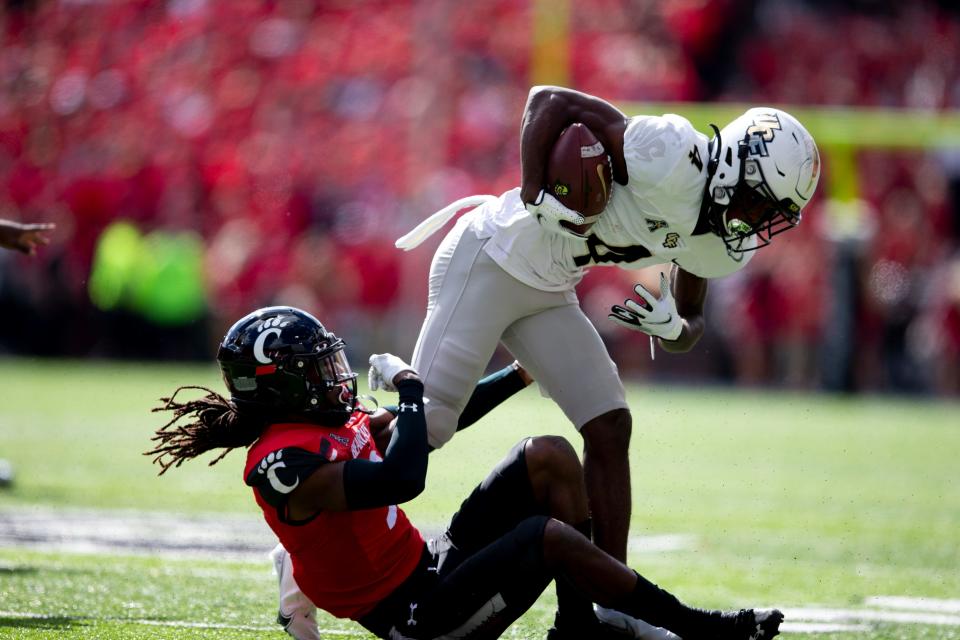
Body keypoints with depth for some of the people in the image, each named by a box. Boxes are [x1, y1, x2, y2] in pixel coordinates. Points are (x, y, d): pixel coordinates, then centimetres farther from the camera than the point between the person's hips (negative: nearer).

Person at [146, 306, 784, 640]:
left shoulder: (332, 425, 10)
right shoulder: (284, 463, -21)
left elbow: (440, 424, 23)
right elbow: (402, 478, -33)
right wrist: (410, 389, -19)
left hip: (433, 566, 10)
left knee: (548, 456, 1)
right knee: (551, 535, -26)